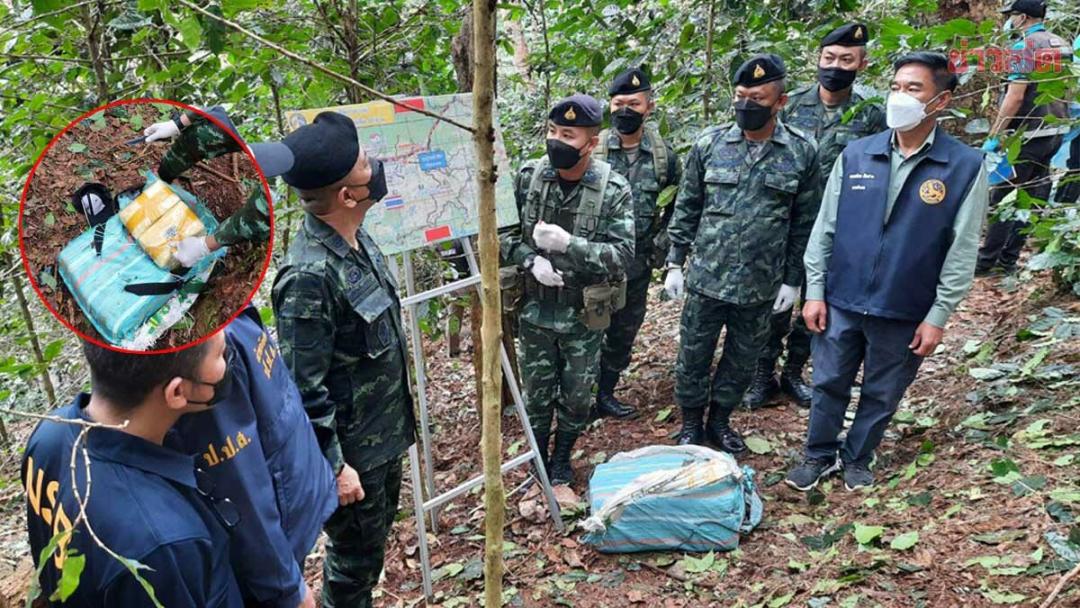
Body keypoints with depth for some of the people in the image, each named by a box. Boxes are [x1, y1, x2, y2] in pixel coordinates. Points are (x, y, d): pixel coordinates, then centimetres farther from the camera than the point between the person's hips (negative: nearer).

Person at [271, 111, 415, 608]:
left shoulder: (357, 238, -2)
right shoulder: (310, 275, -30)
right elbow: (303, 387, -25)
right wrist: (334, 464, -18)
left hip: (383, 433, 8)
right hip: (351, 446, -8)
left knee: (374, 541, 27)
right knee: (354, 556, 14)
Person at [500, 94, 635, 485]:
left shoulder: (613, 190, -13)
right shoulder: (528, 177, -7)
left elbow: (622, 254, -16)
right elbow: (502, 232, 1)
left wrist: (567, 243, -29)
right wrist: (530, 260, -17)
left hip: (584, 314, -1)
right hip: (535, 309, 2)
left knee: (576, 398, 13)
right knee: (537, 396, 14)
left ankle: (561, 462, 40)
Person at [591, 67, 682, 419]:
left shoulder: (663, 154, -1)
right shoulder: (592, 149, -8)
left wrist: (663, 237, 3)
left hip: (637, 262, 3)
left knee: (624, 334, 14)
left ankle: (605, 394, 31)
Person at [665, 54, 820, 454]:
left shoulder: (803, 152, -3)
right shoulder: (709, 144, -3)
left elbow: (804, 223, 2)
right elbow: (686, 208, 4)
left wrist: (793, 280, 1)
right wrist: (675, 263, 2)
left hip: (761, 285, 0)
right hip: (706, 278, 0)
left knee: (742, 361, 15)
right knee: (692, 357, 10)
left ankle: (720, 421, 37)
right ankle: (691, 424, 32)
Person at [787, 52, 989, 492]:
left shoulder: (965, 166, -8)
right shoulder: (856, 154, -3)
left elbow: (961, 251, -6)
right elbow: (824, 228, 1)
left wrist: (938, 316, -7)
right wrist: (815, 291, -1)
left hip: (905, 312, -1)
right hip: (841, 302, 1)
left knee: (882, 395, 15)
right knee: (829, 384, 13)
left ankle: (857, 459, 37)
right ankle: (820, 455, 34)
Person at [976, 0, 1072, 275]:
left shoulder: (1024, 46, -14)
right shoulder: (1062, 44, 12)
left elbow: (1015, 96, -21)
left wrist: (993, 137, -18)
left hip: (1026, 137, -8)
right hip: (1054, 133, 8)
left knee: (1003, 198, -3)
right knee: (1034, 197, 9)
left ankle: (987, 260, 1)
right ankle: (1008, 260, 15)